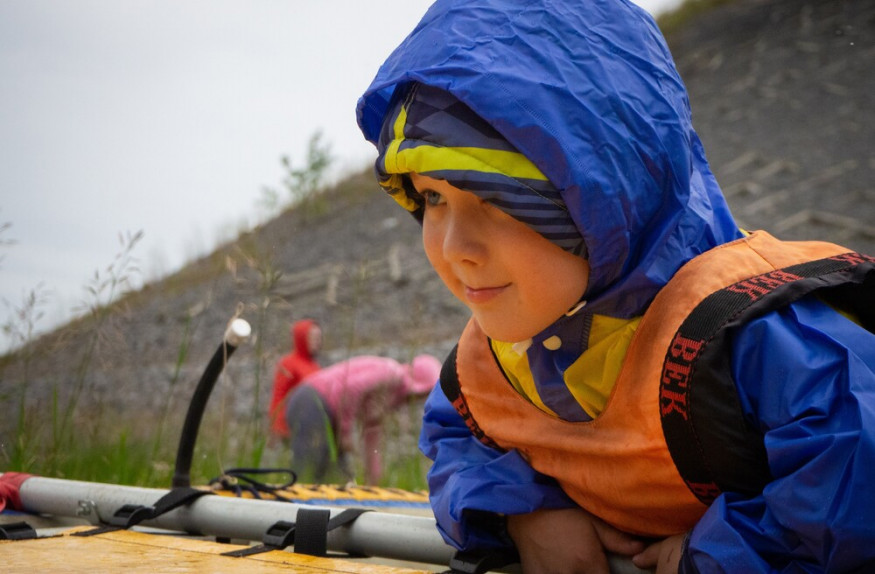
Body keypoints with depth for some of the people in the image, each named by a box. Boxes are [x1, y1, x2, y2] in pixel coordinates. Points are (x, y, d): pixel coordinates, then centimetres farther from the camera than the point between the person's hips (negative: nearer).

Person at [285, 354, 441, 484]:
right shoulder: (393, 373, -13)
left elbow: (372, 436, 23)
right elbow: (353, 386, -28)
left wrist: (373, 483, 22)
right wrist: (347, 433, -19)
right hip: (313, 404, -10)